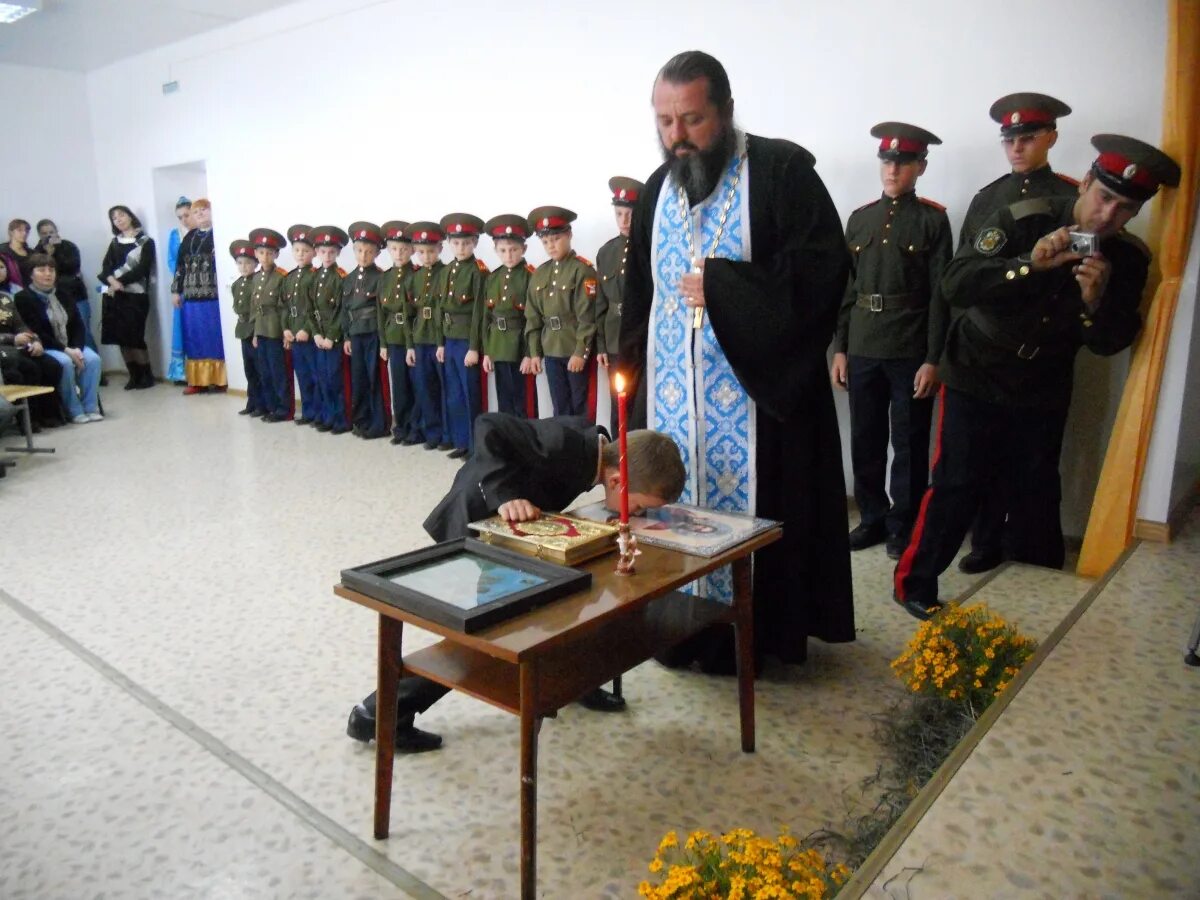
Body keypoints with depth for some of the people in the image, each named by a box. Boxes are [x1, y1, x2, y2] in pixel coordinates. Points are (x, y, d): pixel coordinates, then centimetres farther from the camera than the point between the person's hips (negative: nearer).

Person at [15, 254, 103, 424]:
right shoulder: (24, 298, -5)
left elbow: (78, 325, 7)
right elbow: (36, 333, -14)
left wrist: (77, 348, -12)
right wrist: (65, 350, -22)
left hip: (71, 346, 5)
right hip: (44, 348, -5)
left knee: (93, 358, -23)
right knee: (65, 362, -33)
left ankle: (91, 408, -19)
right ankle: (75, 411, -22)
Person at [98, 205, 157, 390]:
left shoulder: (145, 241, 4)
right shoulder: (114, 242, 19)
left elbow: (142, 268, -7)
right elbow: (106, 266, 7)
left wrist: (120, 282, -14)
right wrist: (112, 281, -14)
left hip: (135, 294, -5)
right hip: (113, 294, 5)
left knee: (134, 336, -11)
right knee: (121, 336, 1)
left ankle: (147, 375, -1)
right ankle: (134, 375, 8)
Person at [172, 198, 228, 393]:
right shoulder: (189, 237, 15)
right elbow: (180, 264, 17)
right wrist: (176, 290, 14)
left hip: (214, 295, -6)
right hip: (192, 296, 6)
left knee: (215, 337, -1)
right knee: (195, 338, 8)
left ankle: (218, 379, 6)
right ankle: (198, 380, 14)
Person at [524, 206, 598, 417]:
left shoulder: (582, 269, -7)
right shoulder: (539, 274, 11)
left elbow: (587, 315, -13)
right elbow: (532, 317, 12)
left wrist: (581, 351, -16)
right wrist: (534, 352, 7)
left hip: (577, 350, -5)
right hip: (551, 352, 5)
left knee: (581, 408, 2)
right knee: (560, 409, 11)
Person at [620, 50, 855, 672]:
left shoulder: (781, 170, -6)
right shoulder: (657, 189, 13)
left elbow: (823, 268, -15)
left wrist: (721, 287, -18)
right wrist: (634, 376, 15)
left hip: (756, 385, -5)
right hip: (670, 393, 6)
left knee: (751, 508, 2)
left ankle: (755, 634, 19)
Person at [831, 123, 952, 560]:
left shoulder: (934, 220, -1)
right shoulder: (859, 218, 10)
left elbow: (940, 293, -6)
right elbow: (846, 288, 10)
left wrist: (932, 359, -11)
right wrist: (840, 348, 6)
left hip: (911, 353, -4)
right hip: (863, 351, 4)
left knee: (909, 443, 6)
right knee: (865, 441, 10)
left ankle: (903, 523, 19)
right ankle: (872, 517, 25)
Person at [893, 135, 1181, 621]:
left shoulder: (1128, 258, -4)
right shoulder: (1022, 220, -15)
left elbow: (1110, 343, -4)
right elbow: (954, 284, -25)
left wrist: (1095, 302, -24)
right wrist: (1028, 265, -35)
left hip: (1043, 394, 4)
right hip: (976, 380, -4)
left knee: (1038, 492, 13)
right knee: (955, 485, -5)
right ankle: (915, 582, 8)